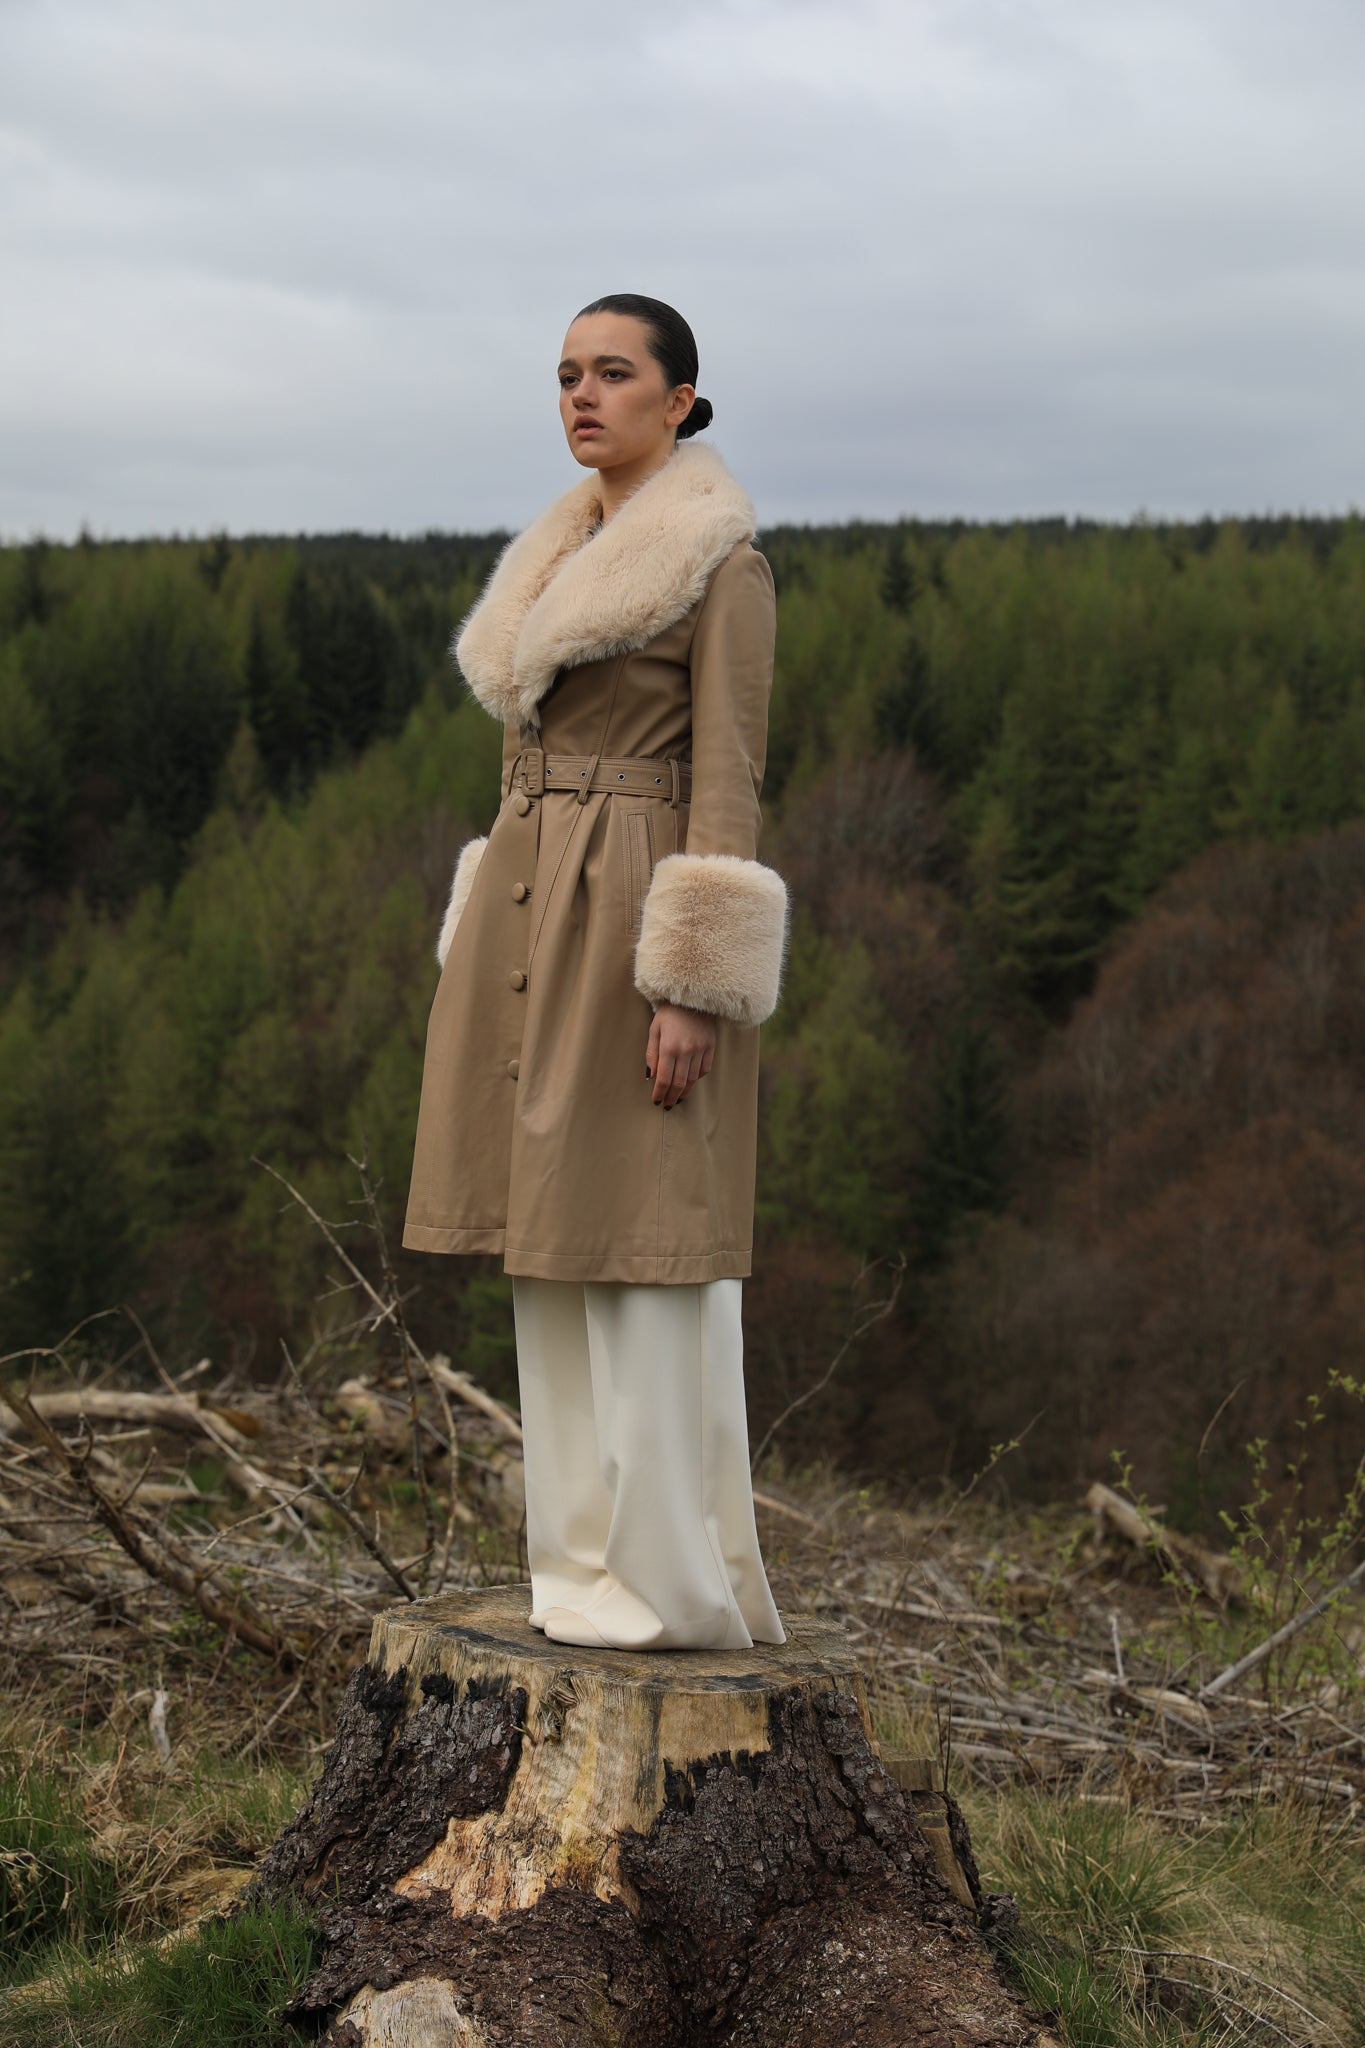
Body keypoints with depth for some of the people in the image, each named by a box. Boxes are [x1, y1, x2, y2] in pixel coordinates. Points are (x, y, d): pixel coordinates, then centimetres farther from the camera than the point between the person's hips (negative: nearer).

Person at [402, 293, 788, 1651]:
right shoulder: (562, 559, 18)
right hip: (534, 924, 8)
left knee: (641, 1246, -6)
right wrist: (493, 971, 17)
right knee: (554, 1247, 9)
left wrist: (693, 989, -18)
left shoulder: (720, 561, -6)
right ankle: (589, 1558, 17)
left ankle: (675, 1579, 2)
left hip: (637, 918, -8)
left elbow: (726, 781, -12)